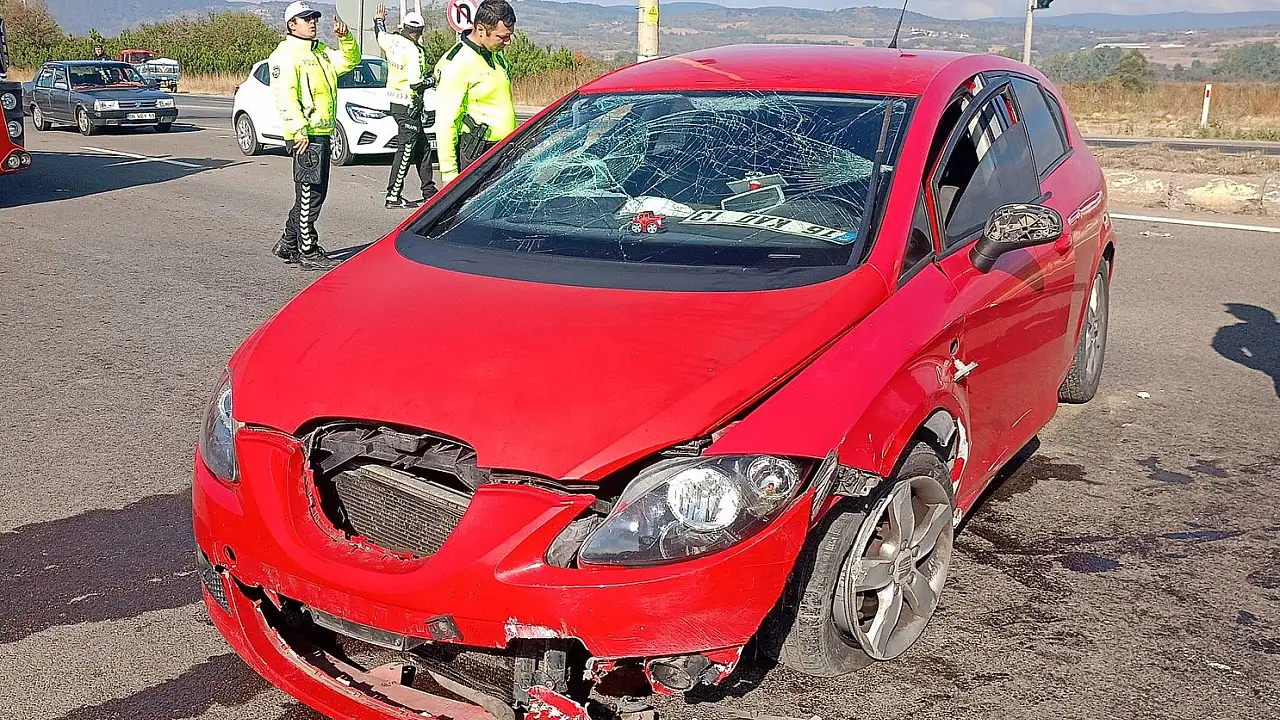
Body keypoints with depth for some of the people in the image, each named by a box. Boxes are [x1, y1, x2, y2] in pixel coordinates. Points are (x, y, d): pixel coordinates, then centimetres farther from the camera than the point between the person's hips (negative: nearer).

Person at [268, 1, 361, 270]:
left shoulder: (321, 52, 19)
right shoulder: (285, 54, -8)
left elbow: (351, 60, 25)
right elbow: (285, 96, -17)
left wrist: (345, 38, 7)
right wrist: (299, 130, -24)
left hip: (323, 132, 10)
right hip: (305, 136, -9)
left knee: (313, 193, 15)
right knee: (310, 193, -6)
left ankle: (288, 244, 25)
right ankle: (308, 252, 0)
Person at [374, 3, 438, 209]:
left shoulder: (392, 41, 2)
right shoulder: (413, 51, -20)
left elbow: (380, 35, 26)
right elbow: (416, 84, -24)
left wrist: (378, 20, 46)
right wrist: (431, 80, -7)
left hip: (396, 102, 9)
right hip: (408, 107, -9)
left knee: (422, 148, 17)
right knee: (406, 150, -5)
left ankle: (429, 191, 24)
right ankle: (393, 196, -3)